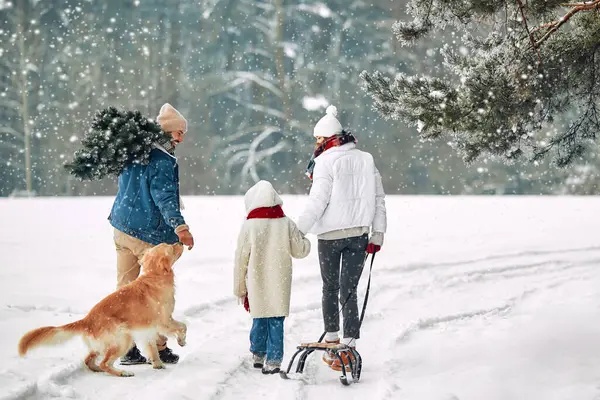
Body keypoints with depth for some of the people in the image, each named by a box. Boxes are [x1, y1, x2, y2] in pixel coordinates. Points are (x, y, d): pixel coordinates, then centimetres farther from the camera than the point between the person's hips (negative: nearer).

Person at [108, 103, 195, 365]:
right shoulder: (162, 161, -17)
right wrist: (179, 226, -33)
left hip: (121, 228, 8)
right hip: (150, 235, -7)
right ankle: (158, 349, 9)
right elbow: (164, 196, -27)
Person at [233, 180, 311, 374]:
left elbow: (241, 261, -3)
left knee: (259, 320, 15)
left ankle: (258, 355, 29)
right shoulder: (286, 224, -4)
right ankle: (273, 361, 1)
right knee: (276, 322, 3)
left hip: (257, 285, 0)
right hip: (280, 285, 0)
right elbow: (300, 251, 4)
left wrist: (240, 289, 8)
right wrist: (304, 239, 27)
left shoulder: (249, 226, -8)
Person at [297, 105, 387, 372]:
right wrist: (378, 234, 13)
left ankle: (332, 341, 18)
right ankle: (349, 346, -4)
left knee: (330, 288, 13)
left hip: (330, 235, -4)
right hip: (358, 234, 4)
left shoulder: (326, 162, -9)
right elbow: (379, 198, 9)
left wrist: (298, 231, -6)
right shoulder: (366, 160, 8)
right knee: (349, 290, 4)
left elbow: (317, 202, -13)